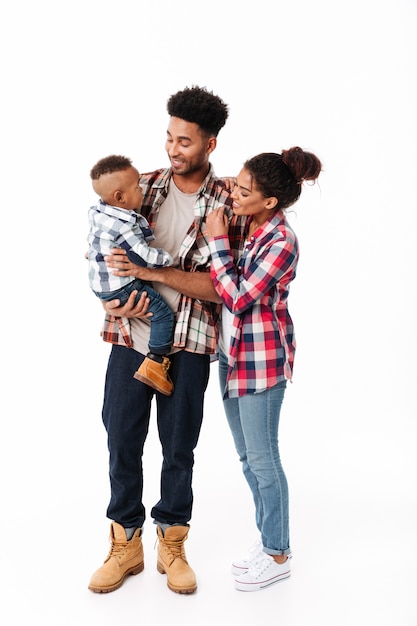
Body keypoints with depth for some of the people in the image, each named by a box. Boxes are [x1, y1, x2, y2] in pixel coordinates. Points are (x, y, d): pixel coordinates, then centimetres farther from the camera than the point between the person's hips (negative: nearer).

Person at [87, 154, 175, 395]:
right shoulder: (124, 225, -27)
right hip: (120, 287, -10)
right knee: (163, 312, -7)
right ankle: (155, 363, -8)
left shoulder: (99, 212, 1)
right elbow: (147, 256, -26)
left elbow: (92, 241, 18)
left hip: (100, 283, 10)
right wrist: (171, 258, -11)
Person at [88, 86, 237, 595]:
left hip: (188, 345, -2)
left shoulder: (227, 205, -4)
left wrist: (152, 271, -19)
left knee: (179, 447, 9)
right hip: (131, 335, 3)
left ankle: (171, 544, 28)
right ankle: (126, 544, 25)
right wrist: (111, 299, -5)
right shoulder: (142, 186, 5)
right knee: (122, 440, 8)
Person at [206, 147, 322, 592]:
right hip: (232, 354, 8)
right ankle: (267, 538, 32)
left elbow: (237, 297, -21)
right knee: (247, 457, 17)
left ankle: (278, 555, 18)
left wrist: (217, 242, -16)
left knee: (262, 458, 2)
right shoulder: (242, 225, 5)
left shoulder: (281, 242, -19)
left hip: (262, 359, -8)